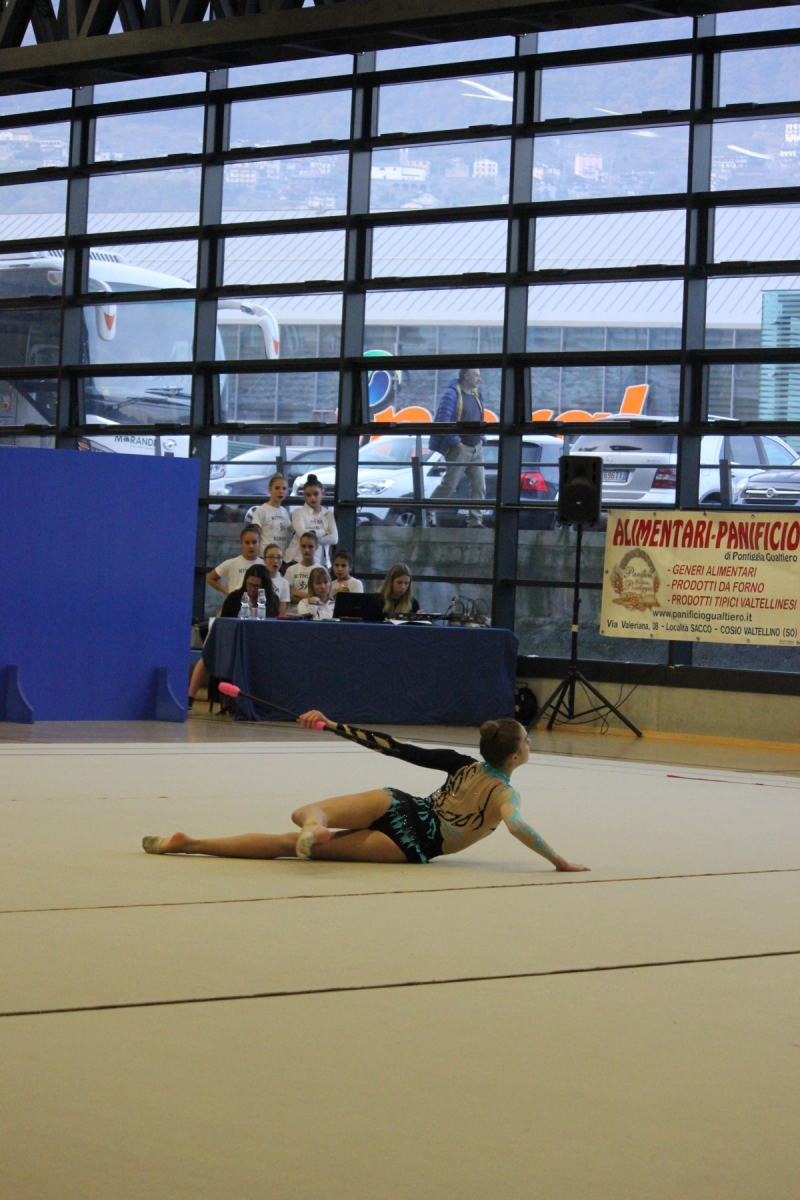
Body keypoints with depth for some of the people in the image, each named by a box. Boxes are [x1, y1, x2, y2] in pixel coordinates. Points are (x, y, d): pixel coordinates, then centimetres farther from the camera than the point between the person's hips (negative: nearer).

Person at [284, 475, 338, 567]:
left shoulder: (328, 514, 9)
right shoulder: (299, 512, 0)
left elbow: (334, 538, -3)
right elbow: (303, 534, -16)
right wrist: (324, 532, -5)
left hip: (320, 562, 3)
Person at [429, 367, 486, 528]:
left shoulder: (476, 394, 13)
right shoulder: (452, 394, -11)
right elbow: (442, 421, -18)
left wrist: (481, 438, 10)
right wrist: (456, 442, -18)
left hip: (476, 448, 7)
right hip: (459, 448, -7)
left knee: (479, 486, 2)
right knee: (448, 485, -4)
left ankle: (475, 521, 5)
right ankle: (427, 515, 8)